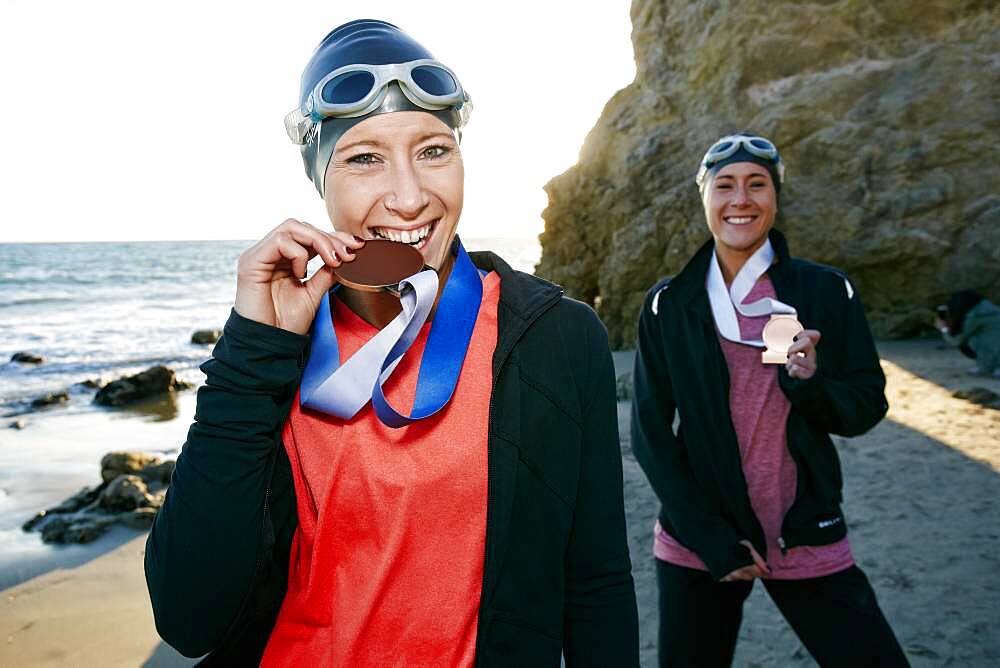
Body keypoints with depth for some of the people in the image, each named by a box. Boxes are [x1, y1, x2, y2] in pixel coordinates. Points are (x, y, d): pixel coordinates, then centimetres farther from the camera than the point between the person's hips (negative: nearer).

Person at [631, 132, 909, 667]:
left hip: (807, 539, 1)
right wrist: (713, 541, -8)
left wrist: (811, 380, -20)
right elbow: (650, 431, -3)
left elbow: (866, 408, 3)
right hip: (696, 545, 0)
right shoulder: (668, 305, -4)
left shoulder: (827, 292, -2)